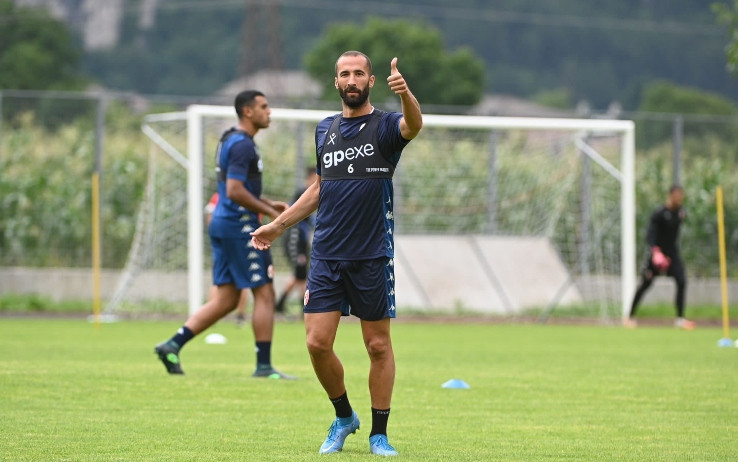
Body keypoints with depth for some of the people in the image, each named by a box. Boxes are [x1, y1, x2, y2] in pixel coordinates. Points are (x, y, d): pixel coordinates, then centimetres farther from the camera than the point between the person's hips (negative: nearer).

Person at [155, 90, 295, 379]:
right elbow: (235, 191, -23)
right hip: (240, 225, -10)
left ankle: (173, 345, 4)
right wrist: (270, 213, -15)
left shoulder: (230, 140, 18)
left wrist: (268, 204, 19)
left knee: (226, 299, 10)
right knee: (264, 294, -3)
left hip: (222, 224, 10)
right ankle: (264, 366, -1)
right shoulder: (242, 144, -15)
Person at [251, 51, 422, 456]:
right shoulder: (324, 130, 13)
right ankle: (344, 417, 18)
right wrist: (279, 225, 25)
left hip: (373, 256, -4)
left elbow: (413, 125, -26)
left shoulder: (384, 126, -2)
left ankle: (379, 434, 12)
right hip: (326, 256, 4)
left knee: (378, 345, 1)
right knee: (317, 343, -4)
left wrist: (405, 94, -47)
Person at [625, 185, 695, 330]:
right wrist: (655, 251, -37)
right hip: (657, 252, -5)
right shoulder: (659, 213, -17)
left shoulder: (680, 213, 3)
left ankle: (680, 318, -9)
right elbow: (650, 234, -23)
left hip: (672, 252, 5)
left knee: (682, 281, -12)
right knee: (645, 284, 1)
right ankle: (631, 317, 14)